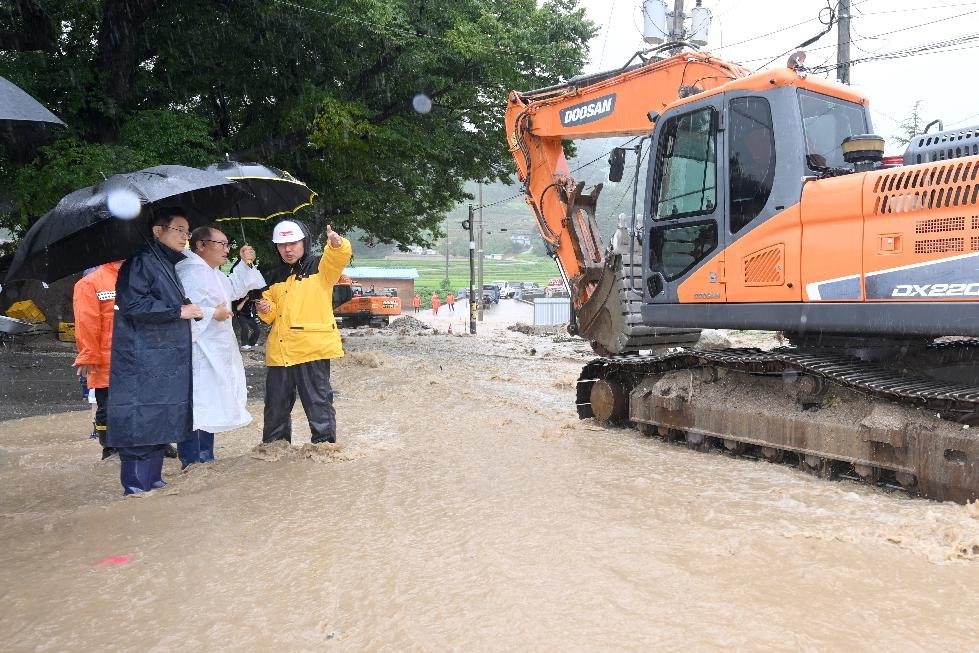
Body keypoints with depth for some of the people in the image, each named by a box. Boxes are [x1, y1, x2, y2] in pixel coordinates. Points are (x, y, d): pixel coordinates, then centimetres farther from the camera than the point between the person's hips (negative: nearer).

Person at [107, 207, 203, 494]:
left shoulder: (171, 264, 20)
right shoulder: (141, 262, -9)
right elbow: (133, 305, -20)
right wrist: (178, 311, -16)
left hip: (169, 361, 9)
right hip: (144, 364, -9)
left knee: (162, 425, 12)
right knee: (142, 425, -8)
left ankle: (154, 483, 21)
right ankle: (137, 490, -3)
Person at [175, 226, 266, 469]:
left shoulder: (212, 273, 17)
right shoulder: (192, 272, -17)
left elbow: (234, 289, 30)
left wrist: (245, 264, 18)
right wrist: (213, 314, -18)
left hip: (214, 354, 11)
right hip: (199, 353, -11)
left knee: (210, 407, 17)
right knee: (196, 405, -9)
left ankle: (206, 459, 27)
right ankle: (192, 462, -4)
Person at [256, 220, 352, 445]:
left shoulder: (320, 267, 1)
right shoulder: (275, 277, 16)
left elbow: (340, 257, -20)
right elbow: (271, 315, 21)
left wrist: (336, 244, -42)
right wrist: (265, 309, -2)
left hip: (313, 349, -5)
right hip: (279, 351, 6)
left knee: (318, 402, -2)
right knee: (276, 404, 14)